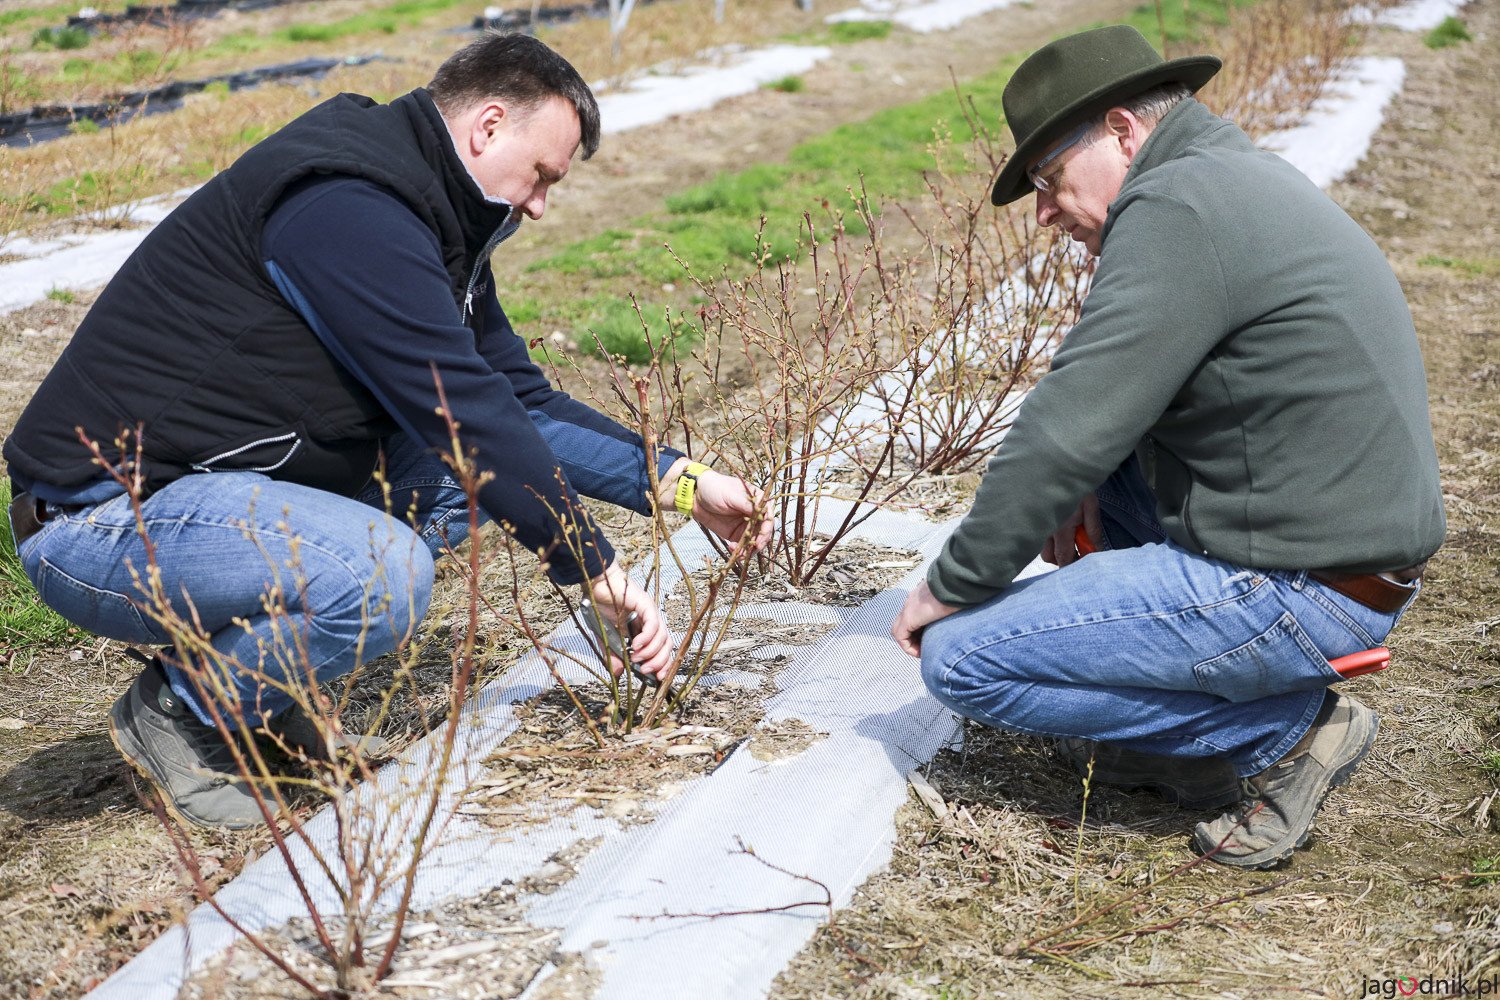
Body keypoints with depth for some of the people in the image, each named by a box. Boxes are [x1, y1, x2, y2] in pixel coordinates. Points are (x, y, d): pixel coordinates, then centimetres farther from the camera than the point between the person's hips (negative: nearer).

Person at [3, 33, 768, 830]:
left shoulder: (431, 225, 11)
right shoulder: (348, 209, -21)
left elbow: (519, 402, 14)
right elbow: (465, 412, -23)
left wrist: (679, 483, 5)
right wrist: (596, 570, -16)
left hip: (214, 486, 10)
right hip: (103, 520, -10)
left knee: (449, 477, 6)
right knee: (385, 577, -30)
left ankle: (256, 697, 9)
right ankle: (177, 711, -3)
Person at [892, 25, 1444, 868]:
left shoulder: (1179, 208, -17)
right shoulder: (1240, 177, 15)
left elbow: (1072, 427, -21)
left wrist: (952, 584, -9)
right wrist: (1082, 487, 7)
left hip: (1297, 589, -10)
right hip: (1343, 546, 10)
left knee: (962, 656, -8)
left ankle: (1283, 729, -2)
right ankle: (1170, 736, 17)